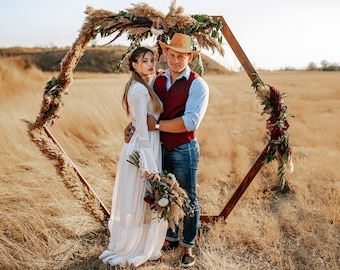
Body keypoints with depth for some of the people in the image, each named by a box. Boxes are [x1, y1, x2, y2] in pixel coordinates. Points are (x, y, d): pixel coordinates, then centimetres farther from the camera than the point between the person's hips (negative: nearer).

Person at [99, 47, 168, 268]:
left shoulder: (145, 87, 13)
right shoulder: (139, 89, -17)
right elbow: (142, 129, -20)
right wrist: (149, 163, -22)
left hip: (150, 145, 10)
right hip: (143, 148, -10)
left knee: (147, 201, 17)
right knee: (139, 201, 2)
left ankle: (146, 247, 32)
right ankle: (129, 252, 18)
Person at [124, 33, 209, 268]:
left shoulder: (197, 85, -12)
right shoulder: (158, 81, 6)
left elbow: (190, 122, -23)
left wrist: (157, 124, -19)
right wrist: (132, 126, -9)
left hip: (184, 151, -5)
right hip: (160, 148, 6)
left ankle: (188, 247, 27)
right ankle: (171, 238, 39)